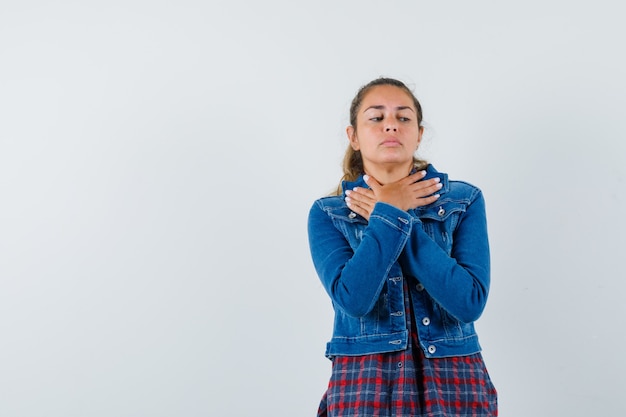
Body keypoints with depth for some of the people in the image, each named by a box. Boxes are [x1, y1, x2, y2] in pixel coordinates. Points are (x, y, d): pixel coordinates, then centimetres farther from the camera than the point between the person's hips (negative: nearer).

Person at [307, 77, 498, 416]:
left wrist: (383, 214, -11)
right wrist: (392, 213, -10)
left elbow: (470, 301, -12)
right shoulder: (328, 214, 1)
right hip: (364, 385, 0)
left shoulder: (464, 201, 1)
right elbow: (353, 299, -15)